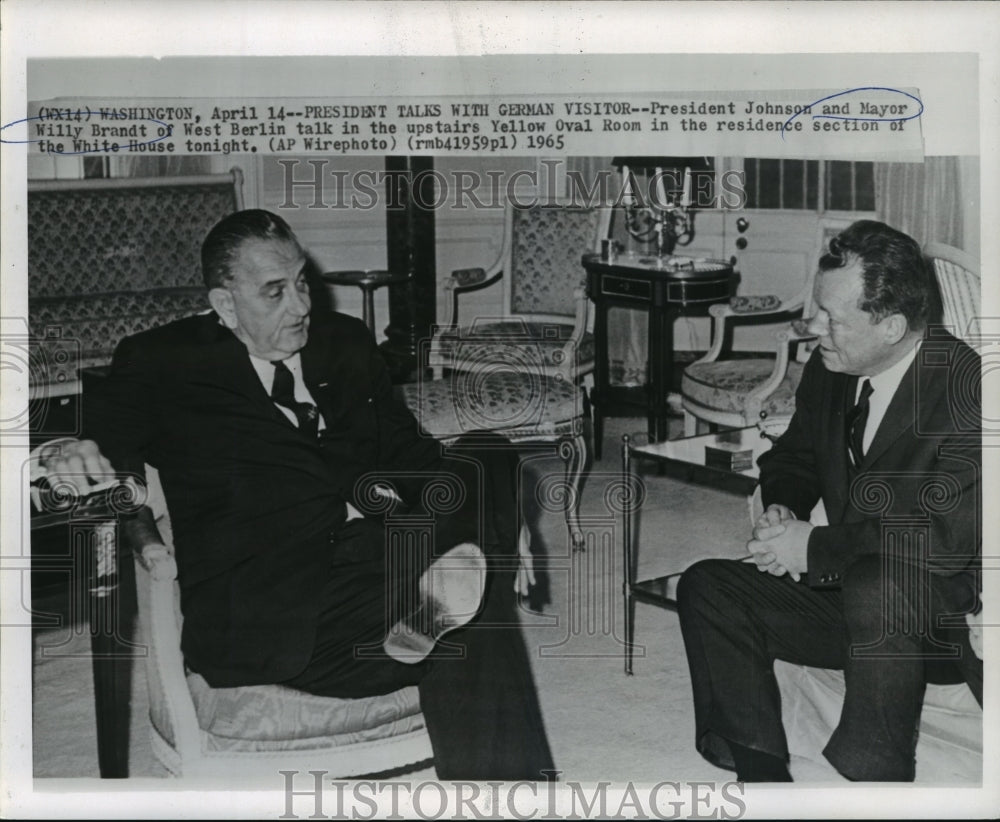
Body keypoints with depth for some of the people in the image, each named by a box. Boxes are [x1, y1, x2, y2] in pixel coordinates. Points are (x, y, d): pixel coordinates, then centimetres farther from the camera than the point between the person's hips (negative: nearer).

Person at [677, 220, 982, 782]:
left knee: (875, 584, -39)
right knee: (706, 588, -7)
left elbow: (948, 540, -28)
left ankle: (872, 777, -23)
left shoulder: (966, 388, -22)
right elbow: (793, 457, 20)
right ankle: (762, 771, -12)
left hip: (948, 616, -7)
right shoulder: (830, 369, 2)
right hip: (849, 595, 8)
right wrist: (781, 512, -3)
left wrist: (815, 547, -22)